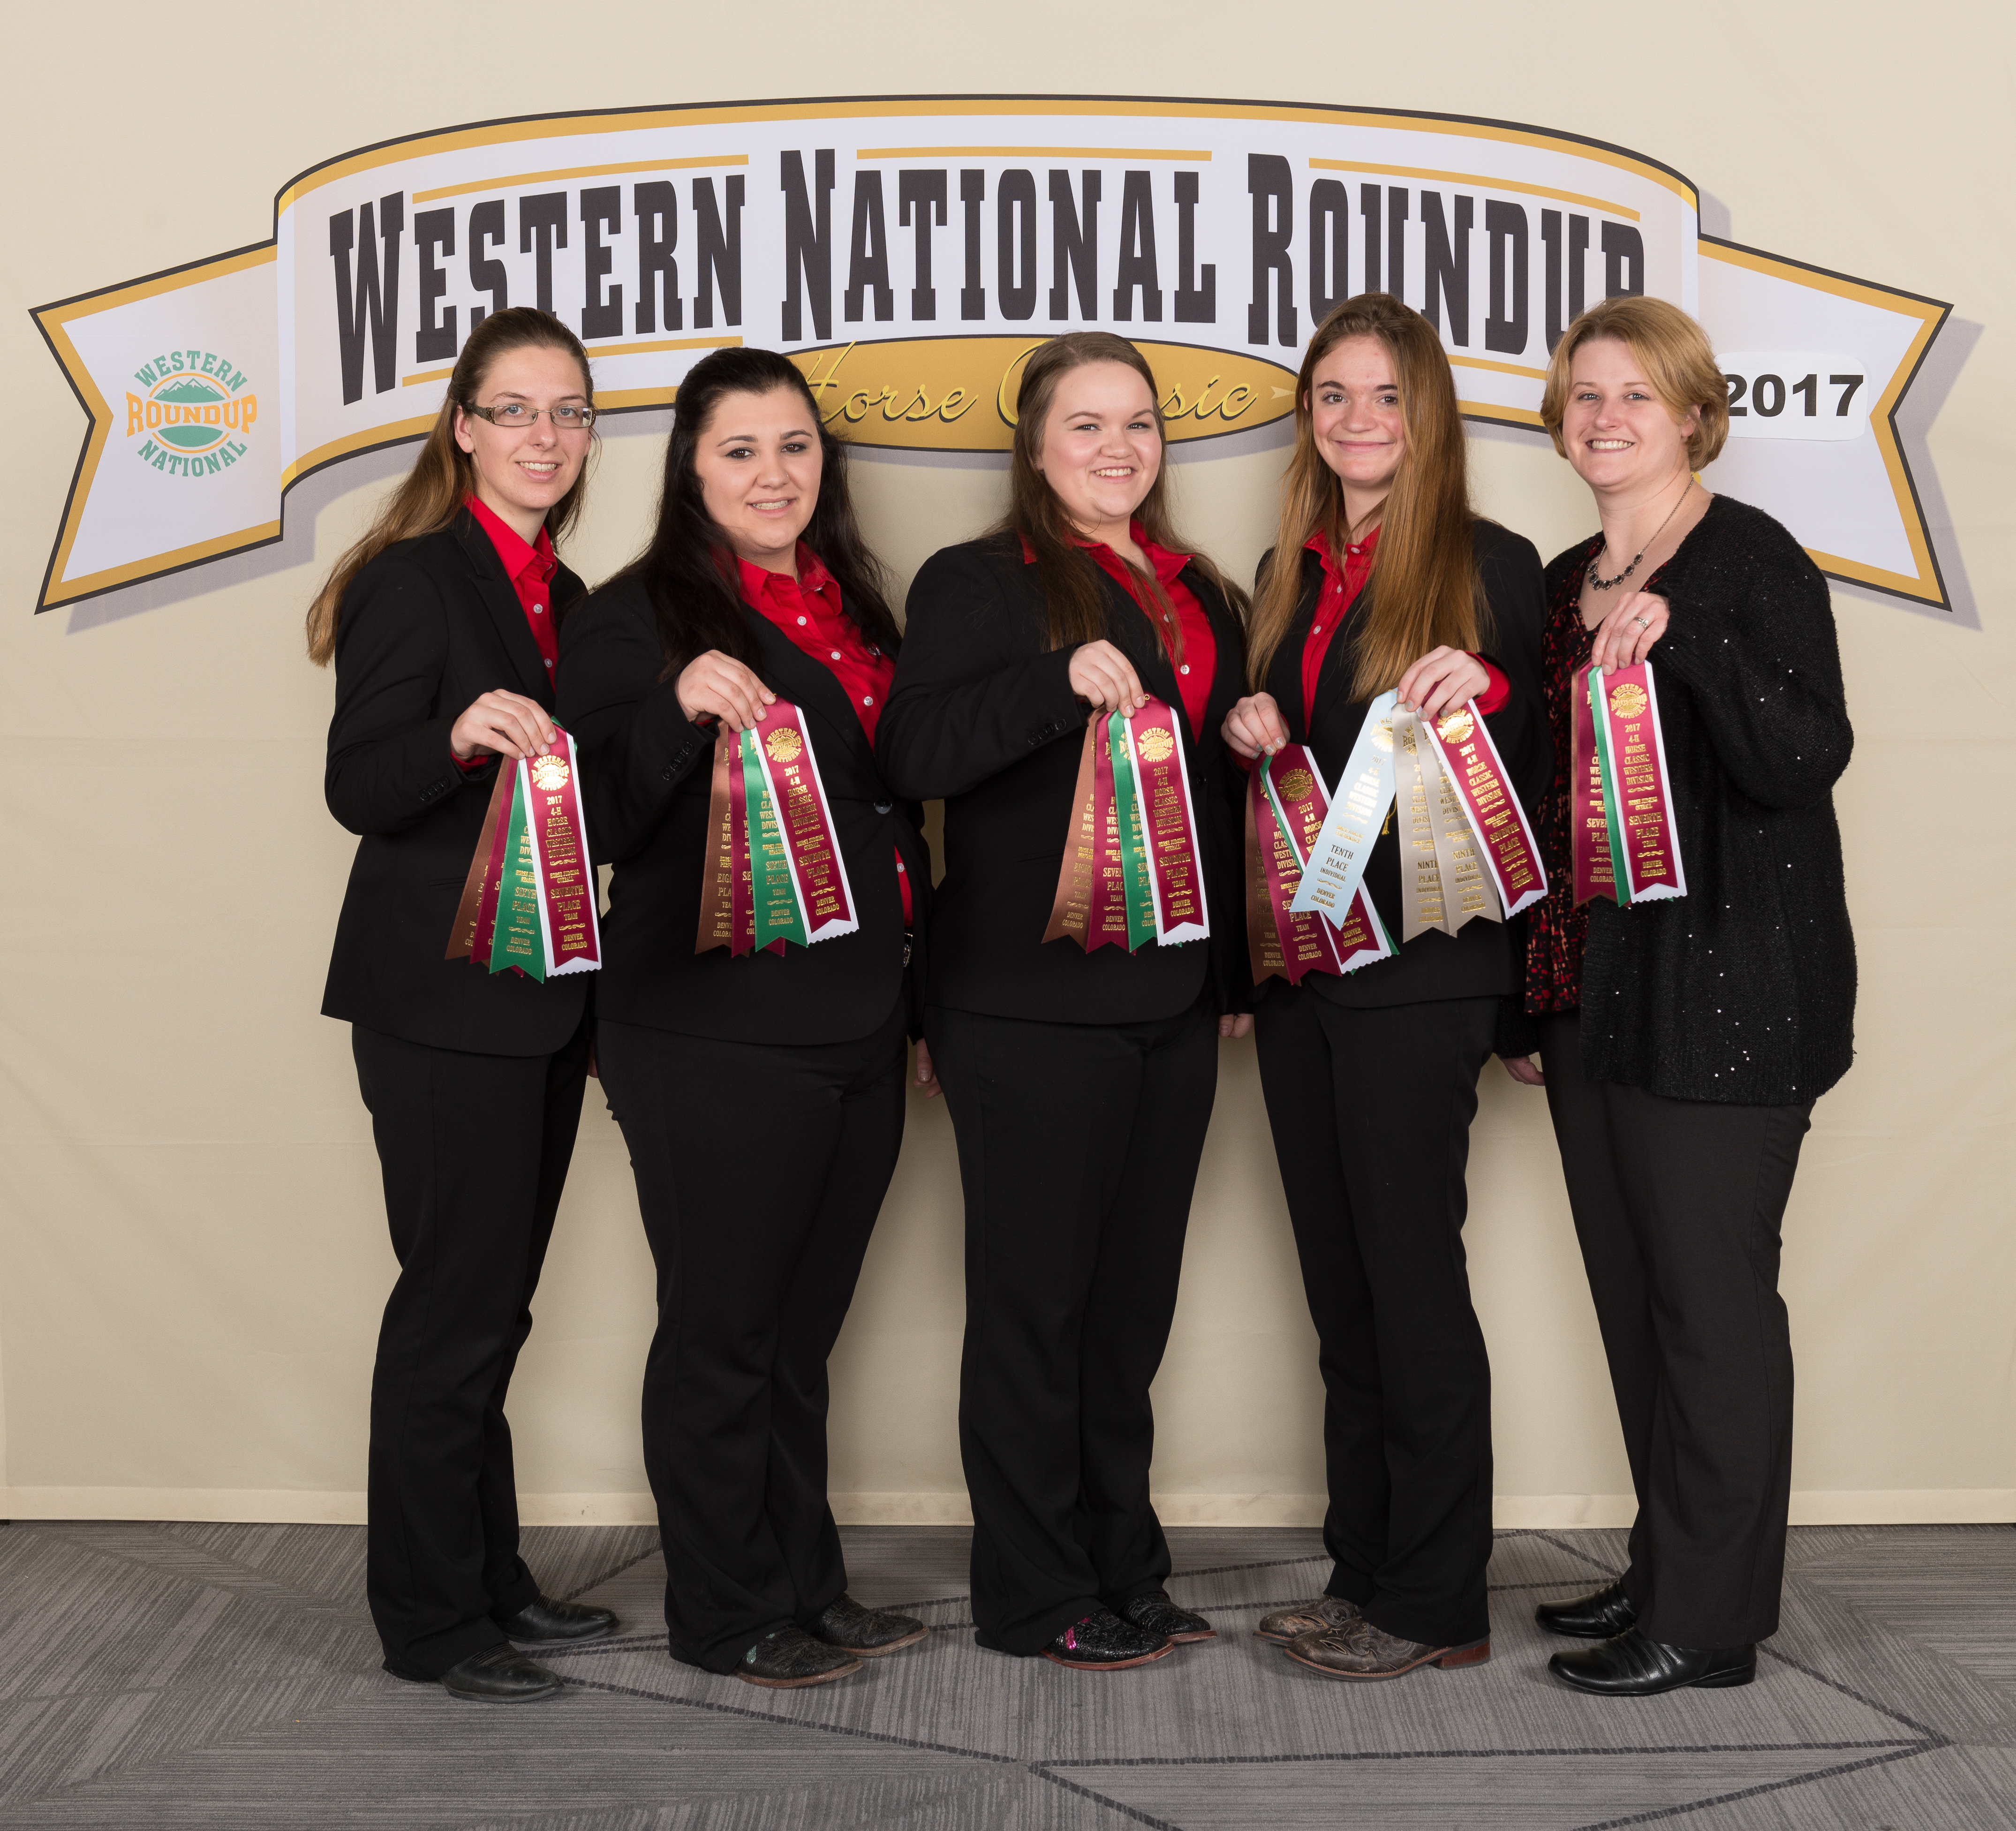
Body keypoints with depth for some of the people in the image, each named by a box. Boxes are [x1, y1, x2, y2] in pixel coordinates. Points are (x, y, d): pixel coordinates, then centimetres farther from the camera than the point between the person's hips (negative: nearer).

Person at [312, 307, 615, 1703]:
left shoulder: (566, 600, 15)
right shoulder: (415, 579, -9)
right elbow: (360, 791, -16)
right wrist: (461, 738, -35)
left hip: (541, 997, 8)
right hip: (442, 1000, -8)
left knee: (494, 1299, 15)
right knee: (457, 1301, -4)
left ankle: (492, 1579, 26)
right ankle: (430, 1622, 7)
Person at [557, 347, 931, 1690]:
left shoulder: (854, 609, 15)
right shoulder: (639, 615, -5)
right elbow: (603, 821, -12)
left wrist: (918, 985, 19)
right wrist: (680, 710, -28)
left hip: (858, 1025, 7)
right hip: (715, 1035, -6)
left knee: (804, 1325, 15)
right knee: (724, 1328, 2)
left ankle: (809, 1586, 27)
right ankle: (728, 1616, 14)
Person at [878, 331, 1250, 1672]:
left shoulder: (1203, 600, 17)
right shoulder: (979, 585, -2)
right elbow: (913, 753, -17)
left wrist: (1237, 976, 14)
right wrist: (1064, 680, -28)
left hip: (1172, 1002, 6)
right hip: (1031, 1005, -6)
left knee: (1134, 1297, 12)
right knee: (1037, 1298, 1)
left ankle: (1123, 1572, 23)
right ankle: (1037, 1599, 10)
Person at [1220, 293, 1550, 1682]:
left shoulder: (1491, 565, -4)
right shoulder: (1290, 574, 15)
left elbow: (1543, 773, -5)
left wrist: (1486, 690, -22)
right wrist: (1249, 731, 2)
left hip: (1419, 968, -7)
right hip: (1299, 965, 7)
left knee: (1412, 1277, -3)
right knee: (1340, 1281, 11)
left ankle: (1437, 1605, 8)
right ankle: (1365, 1573, 22)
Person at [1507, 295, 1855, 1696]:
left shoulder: (1751, 562, -8)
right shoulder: (1566, 587, 14)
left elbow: (1805, 761, -19)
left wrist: (1677, 628, -30)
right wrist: (1529, 1000, 18)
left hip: (1725, 996, -8)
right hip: (1594, 991, 8)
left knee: (1711, 1295, -2)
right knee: (1633, 1291, 14)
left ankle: (1712, 1620, 8)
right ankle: (1668, 1565, 27)